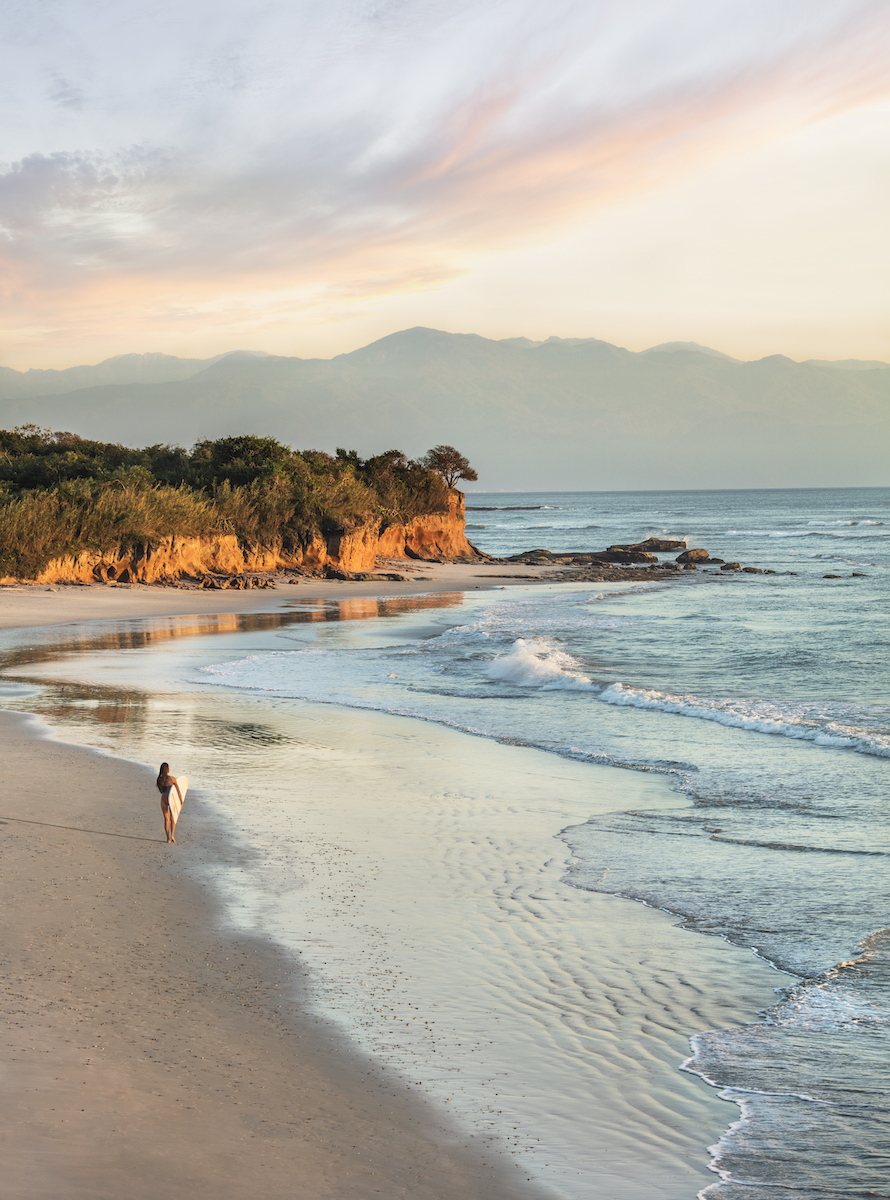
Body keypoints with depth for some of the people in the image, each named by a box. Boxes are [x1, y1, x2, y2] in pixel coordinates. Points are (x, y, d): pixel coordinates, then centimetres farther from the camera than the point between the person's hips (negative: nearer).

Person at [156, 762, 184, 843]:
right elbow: (178, 791, -10)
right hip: (171, 799, -2)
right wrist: (181, 802, -2)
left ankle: (168, 838, 10)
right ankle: (172, 836, 0)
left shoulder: (159, 779, -4)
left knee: (166, 819, 13)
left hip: (163, 799, 2)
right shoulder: (172, 778, -14)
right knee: (172, 819, 16)